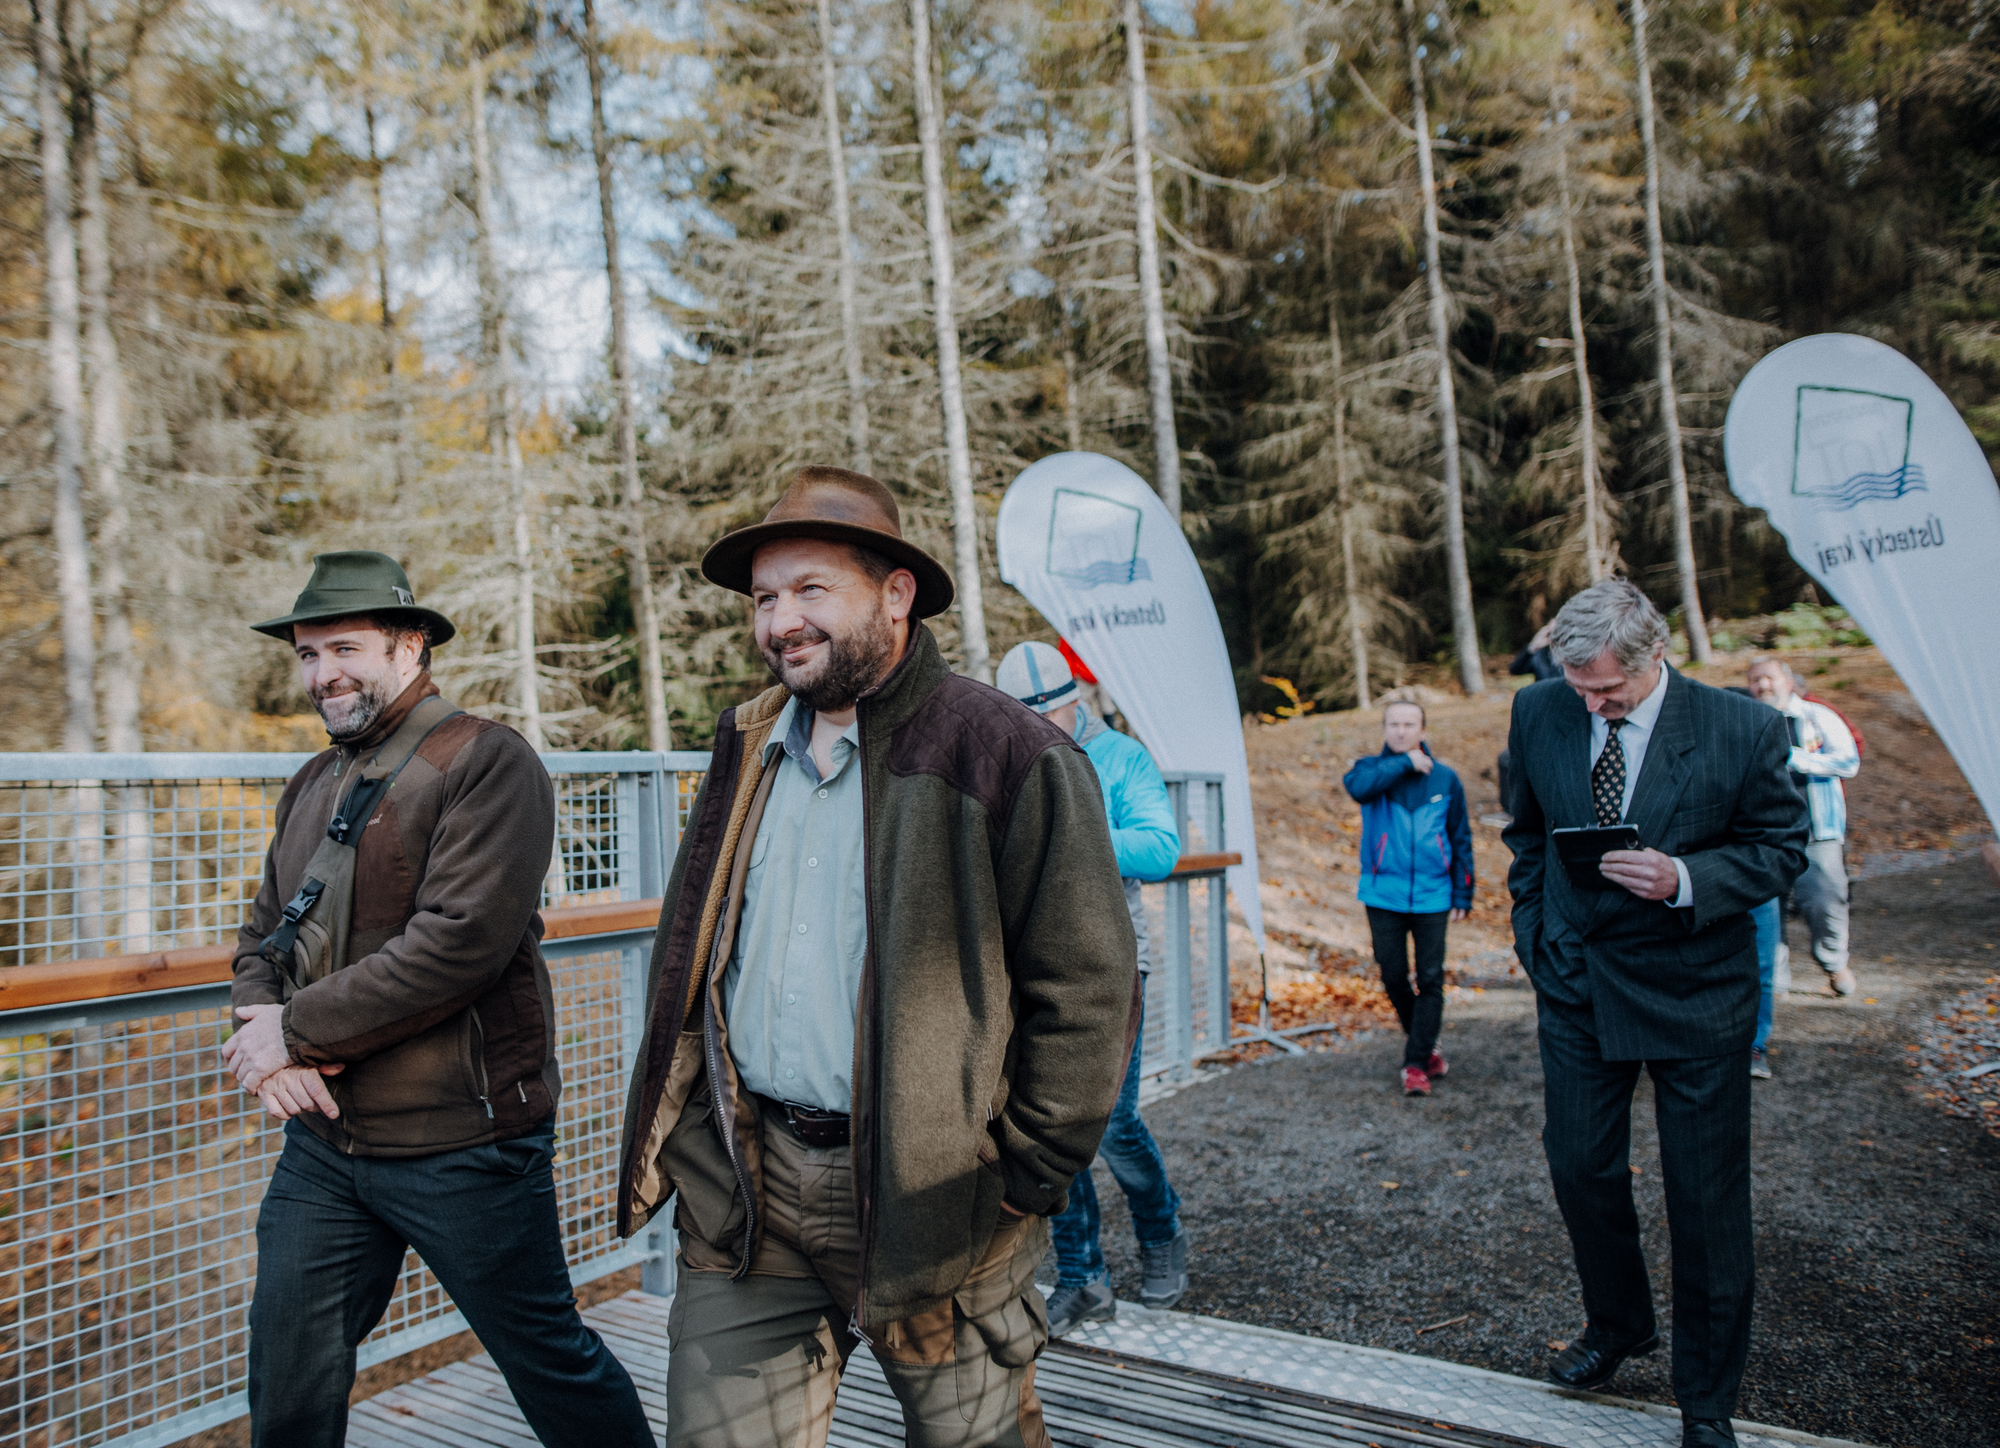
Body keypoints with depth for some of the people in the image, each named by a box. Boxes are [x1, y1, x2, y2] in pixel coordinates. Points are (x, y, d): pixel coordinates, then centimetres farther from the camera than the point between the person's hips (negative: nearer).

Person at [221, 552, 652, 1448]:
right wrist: (261, 1035, -8)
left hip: (462, 1143, -6)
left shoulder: (486, 761, -13)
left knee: (548, 1360, 9)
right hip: (323, 1138, 7)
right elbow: (263, 938, 13)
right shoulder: (314, 785, 12)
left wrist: (300, 1030, -15)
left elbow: (461, 941, -22)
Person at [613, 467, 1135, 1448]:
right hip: (745, 1194, 5)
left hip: (927, 1190, -4)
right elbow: (688, 955, 18)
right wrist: (682, 1137, 12)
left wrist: (1027, 1177, -10)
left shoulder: (1008, 758, -11)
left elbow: (1087, 989, -10)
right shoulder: (748, 749, 9)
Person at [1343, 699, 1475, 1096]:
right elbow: (1358, 785, -24)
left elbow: (1461, 840, 10)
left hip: (1432, 897, 0)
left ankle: (1417, 1062, 7)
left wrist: (1463, 895, 6)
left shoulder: (1445, 779, 5)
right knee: (1393, 977, 6)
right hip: (1383, 896, 0)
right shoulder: (1372, 768, 3)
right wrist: (1404, 764, -18)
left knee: (1430, 980, -1)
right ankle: (1423, 1042, 28)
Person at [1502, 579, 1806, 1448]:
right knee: (1579, 1168, 12)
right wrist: (1534, 935, 6)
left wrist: (1685, 879, -23)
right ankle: (1616, 1324, 41)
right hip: (1576, 983, 3)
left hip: (1696, 992, -3)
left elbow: (1781, 847, -5)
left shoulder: (1742, 731, -14)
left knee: (1707, 1198, 7)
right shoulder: (1538, 715, -3)